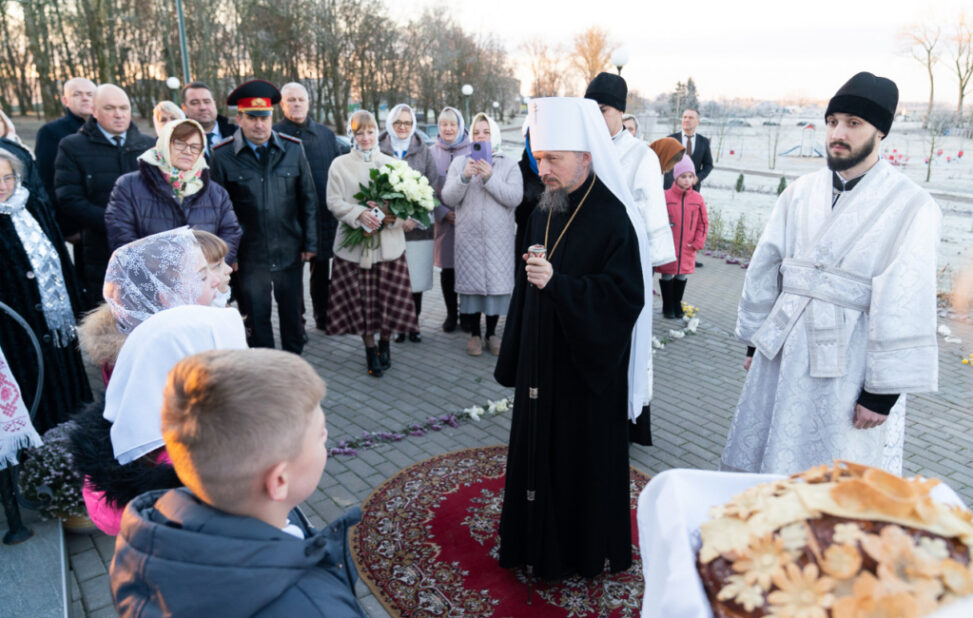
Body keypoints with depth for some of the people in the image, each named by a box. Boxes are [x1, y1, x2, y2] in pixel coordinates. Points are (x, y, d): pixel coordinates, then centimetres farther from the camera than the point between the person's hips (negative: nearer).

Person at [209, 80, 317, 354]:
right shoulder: (222, 155, -6)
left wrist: (310, 243, 3)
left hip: (290, 250, 1)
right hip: (249, 255, -1)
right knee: (256, 316, 11)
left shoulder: (293, 149, -1)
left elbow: (308, 199, 4)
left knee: (292, 312, 14)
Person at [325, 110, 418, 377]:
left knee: (389, 296, 3)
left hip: (389, 242, 1)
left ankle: (384, 343, 26)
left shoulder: (391, 163, 7)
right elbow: (334, 202, -3)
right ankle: (370, 350, 19)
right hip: (354, 243, -1)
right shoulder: (340, 164, 3)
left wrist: (392, 215, -15)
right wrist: (360, 214, -20)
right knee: (361, 299, 3)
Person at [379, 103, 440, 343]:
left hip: (418, 227, 1)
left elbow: (433, 189, 4)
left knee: (416, 277, 3)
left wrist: (415, 217, -9)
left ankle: (414, 323, 17)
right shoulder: (378, 151, 5)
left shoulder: (423, 152, 9)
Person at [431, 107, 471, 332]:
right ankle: (451, 313, 17)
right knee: (446, 269, 4)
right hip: (443, 219, 2)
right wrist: (444, 213, -6)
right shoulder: (433, 153, 6)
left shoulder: (472, 151, 1)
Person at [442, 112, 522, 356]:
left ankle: (491, 333, 17)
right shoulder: (459, 163, 9)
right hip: (468, 236, 1)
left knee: (496, 282, 1)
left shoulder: (509, 165, 5)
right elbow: (448, 197, -1)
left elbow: (515, 198, -9)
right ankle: (474, 333, 17)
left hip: (498, 237, 0)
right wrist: (464, 177, -17)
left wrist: (490, 178, -18)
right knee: (470, 282, 3)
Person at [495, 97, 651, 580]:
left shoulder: (612, 219, -16)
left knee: (585, 456, 8)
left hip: (587, 368, -7)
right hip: (542, 363, 7)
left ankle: (588, 553, 30)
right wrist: (515, 358, 15)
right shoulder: (543, 214, 6)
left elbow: (625, 296, -21)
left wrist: (557, 283, -29)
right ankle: (541, 545, 35)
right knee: (538, 452, 15)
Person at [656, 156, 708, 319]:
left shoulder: (697, 199, 0)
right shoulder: (666, 196, -9)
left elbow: (703, 223, 6)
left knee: (681, 276, 13)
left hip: (687, 249, 3)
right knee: (667, 275, 6)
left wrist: (698, 243, 0)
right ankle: (667, 307, 21)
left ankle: (677, 304, 29)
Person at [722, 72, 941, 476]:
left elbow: (904, 308, -10)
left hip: (850, 372, -4)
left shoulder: (912, 207, -8)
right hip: (781, 359, 4)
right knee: (767, 469, 16)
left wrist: (884, 391, -10)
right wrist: (754, 340, 11)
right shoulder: (800, 192, 5)